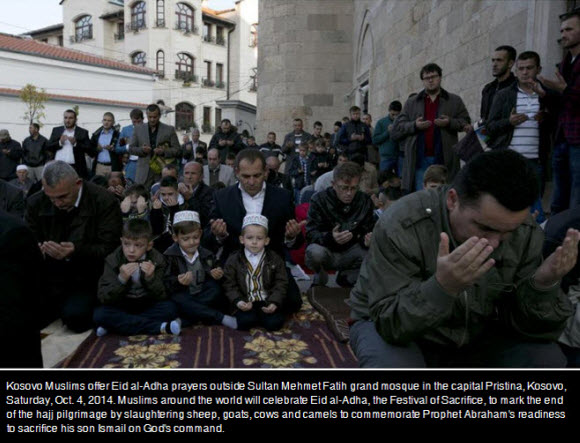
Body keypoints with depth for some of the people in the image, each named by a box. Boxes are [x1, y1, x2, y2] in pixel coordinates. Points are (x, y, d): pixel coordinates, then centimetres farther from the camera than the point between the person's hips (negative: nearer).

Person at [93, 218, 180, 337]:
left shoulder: (157, 260, -8)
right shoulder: (113, 260, -8)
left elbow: (161, 297, -12)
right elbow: (103, 298, -15)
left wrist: (150, 278, -29)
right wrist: (121, 279, -31)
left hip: (147, 307, 0)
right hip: (121, 307, 1)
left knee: (170, 308, -27)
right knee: (99, 314, -29)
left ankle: (120, 325, -18)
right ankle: (160, 327, -27)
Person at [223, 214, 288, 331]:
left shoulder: (275, 259, 3)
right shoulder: (233, 260, 2)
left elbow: (281, 284, 1)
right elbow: (230, 285, 2)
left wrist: (274, 302, -14)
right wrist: (238, 301, -15)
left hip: (267, 301, 1)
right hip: (246, 303, -1)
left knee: (274, 323, -22)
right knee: (244, 322, -28)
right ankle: (251, 316, 5)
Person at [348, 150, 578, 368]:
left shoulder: (526, 233, -14)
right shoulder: (401, 226, -29)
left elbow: (528, 326, -11)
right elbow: (391, 324, -29)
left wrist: (543, 285, -32)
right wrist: (442, 287, -45)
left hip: (474, 334, 4)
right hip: (392, 324, -3)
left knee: (546, 359, -16)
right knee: (393, 365, -34)